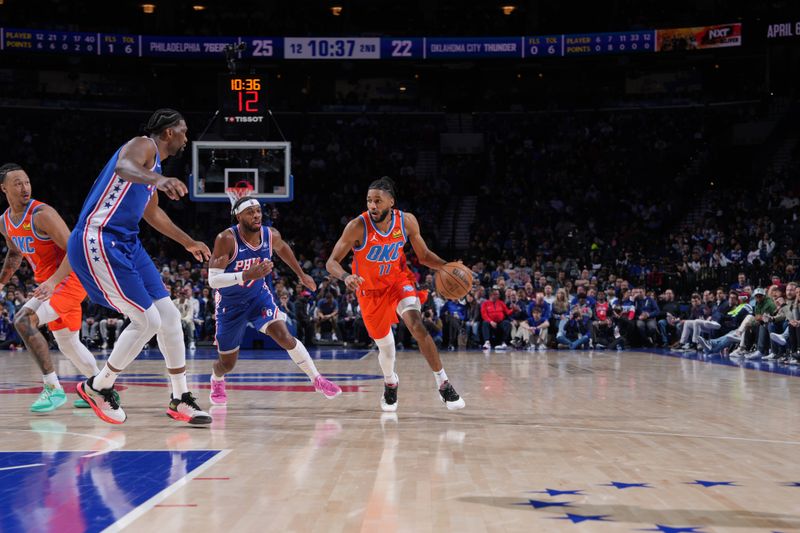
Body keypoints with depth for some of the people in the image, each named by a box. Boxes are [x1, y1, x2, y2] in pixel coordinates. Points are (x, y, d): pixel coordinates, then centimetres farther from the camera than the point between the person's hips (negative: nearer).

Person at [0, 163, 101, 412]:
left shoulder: (42, 214, -20)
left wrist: (53, 281, -36)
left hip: (71, 278, -9)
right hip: (50, 283, 9)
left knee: (23, 319, -26)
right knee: (67, 343, 18)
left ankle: (53, 388, -22)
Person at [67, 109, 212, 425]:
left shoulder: (154, 164, 21)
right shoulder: (143, 146, -8)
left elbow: (152, 213, 37)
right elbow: (124, 167, -34)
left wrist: (188, 242, 46)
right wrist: (158, 180, -55)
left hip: (125, 244, 10)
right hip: (97, 242, -10)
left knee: (169, 316, 7)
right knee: (147, 321, -10)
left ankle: (180, 399, 15)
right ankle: (98, 388, 9)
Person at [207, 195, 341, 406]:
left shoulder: (271, 235, -14)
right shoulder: (226, 239, -29)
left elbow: (282, 248, 13)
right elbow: (213, 280, -33)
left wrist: (301, 274, 20)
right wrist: (247, 275, -44)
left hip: (258, 294, 3)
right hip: (230, 303, -2)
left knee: (284, 336, -20)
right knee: (228, 363, 8)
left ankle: (317, 380, -6)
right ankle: (216, 381, 45)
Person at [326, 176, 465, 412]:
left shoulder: (407, 221, -17)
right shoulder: (357, 227, -25)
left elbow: (423, 255, -2)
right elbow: (332, 262, -21)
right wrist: (346, 277, -43)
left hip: (399, 280, 0)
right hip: (371, 290, 0)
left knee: (417, 325, -25)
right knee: (385, 345, 11)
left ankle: (443, 384, -17)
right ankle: (390, 382, 45)